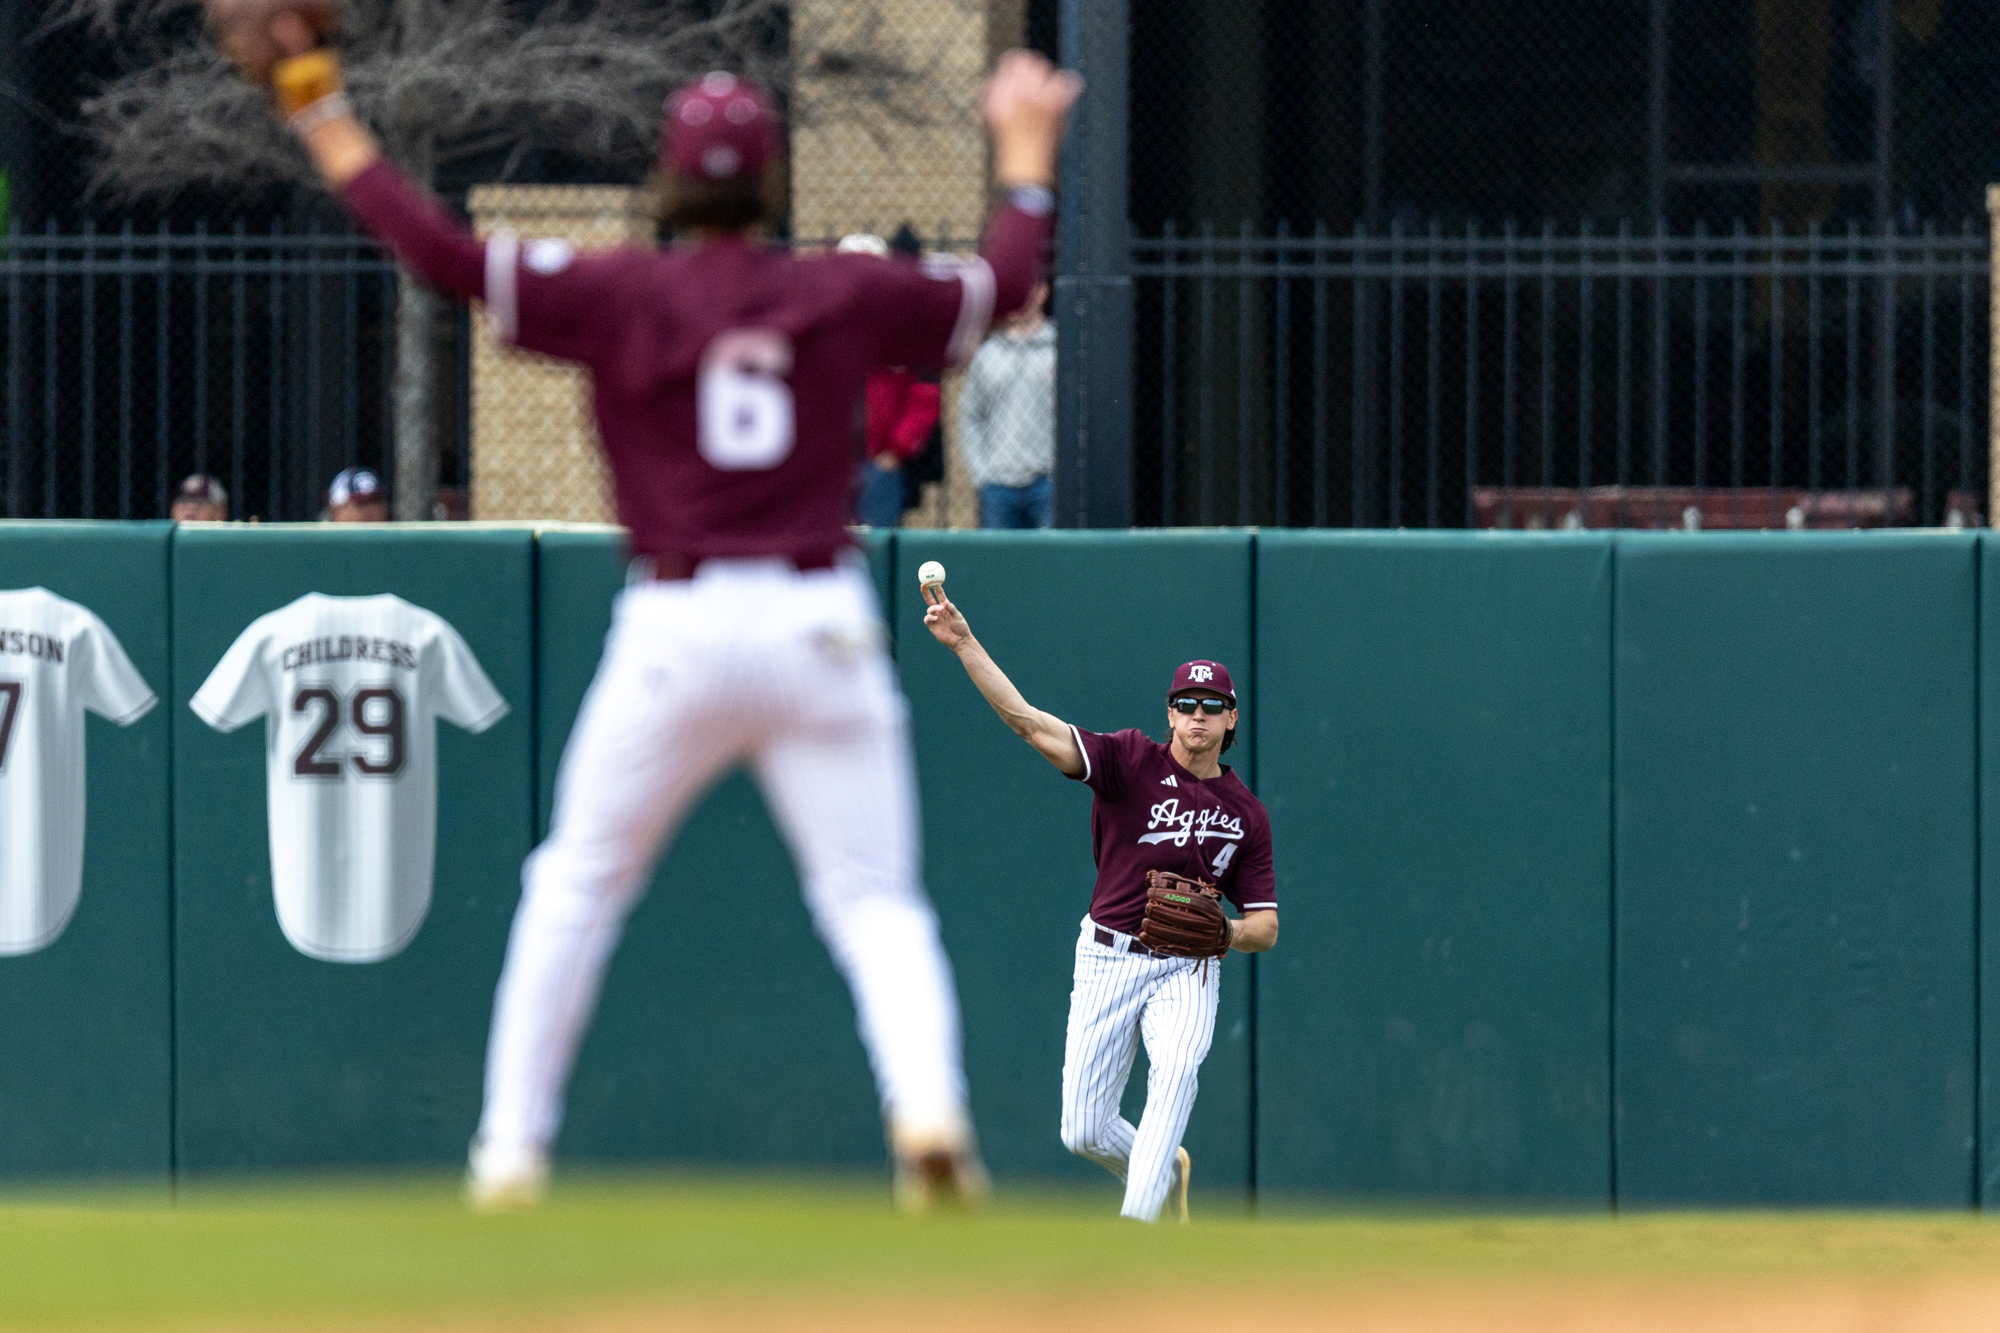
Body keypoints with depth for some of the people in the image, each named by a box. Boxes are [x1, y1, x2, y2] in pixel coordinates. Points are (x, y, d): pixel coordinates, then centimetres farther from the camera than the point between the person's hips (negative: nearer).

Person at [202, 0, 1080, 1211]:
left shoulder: (621, 296, -1)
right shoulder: (847, 296, 4)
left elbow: (442, 250, -4)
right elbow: (1003, 284, 19)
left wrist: (320, 110, 3)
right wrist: (1027, 148, 34)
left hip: (676, 629, -1)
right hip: (820, 625, 1)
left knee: (578, 883, 14)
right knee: (874, 897, 4)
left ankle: (512, 1145, 13)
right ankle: (930, 1108, -21)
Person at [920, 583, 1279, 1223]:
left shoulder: (1246, 815, 4)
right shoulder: (1133, 762, -4)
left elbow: (1266, 928, 7)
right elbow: (1028, 721, -15)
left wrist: (1225, 932, -18)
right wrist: (964, 643, -27)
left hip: (1187, 970, 0)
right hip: (1108, 958, 0)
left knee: (1176, 1067, -31)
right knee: (1084, 1133, -2)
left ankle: (1136, 1227, -35)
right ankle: (1167, 1170, 31)